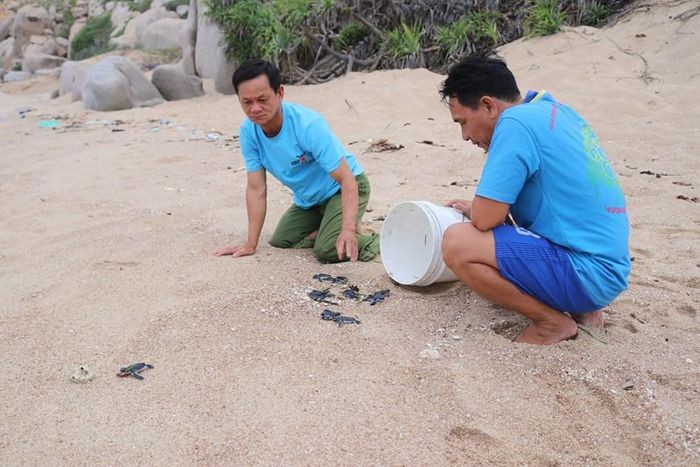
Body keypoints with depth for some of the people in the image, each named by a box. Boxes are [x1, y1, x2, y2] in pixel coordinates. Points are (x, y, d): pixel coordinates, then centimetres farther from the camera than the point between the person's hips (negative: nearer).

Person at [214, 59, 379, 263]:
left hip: (342, 189, -7)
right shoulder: (249, 131, -16)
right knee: (279, 241, 11)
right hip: (308, 199, 7)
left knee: (327, 250, -24)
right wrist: (251, 244, -12)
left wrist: (348, 229, -47)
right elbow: (256, 188, -10)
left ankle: (373, 241, 3)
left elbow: (347, 179, -33)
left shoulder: (309, 125, -32)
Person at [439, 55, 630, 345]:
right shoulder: (555, 110, 12)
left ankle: (553, 322, -4)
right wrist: (478, 207, 21)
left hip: (587, 274, -10)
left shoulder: (516, 122, -17)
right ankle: (582, 309, 14)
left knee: (457, 244, -21)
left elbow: (484, 220, -19)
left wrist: (477, 210, 3)